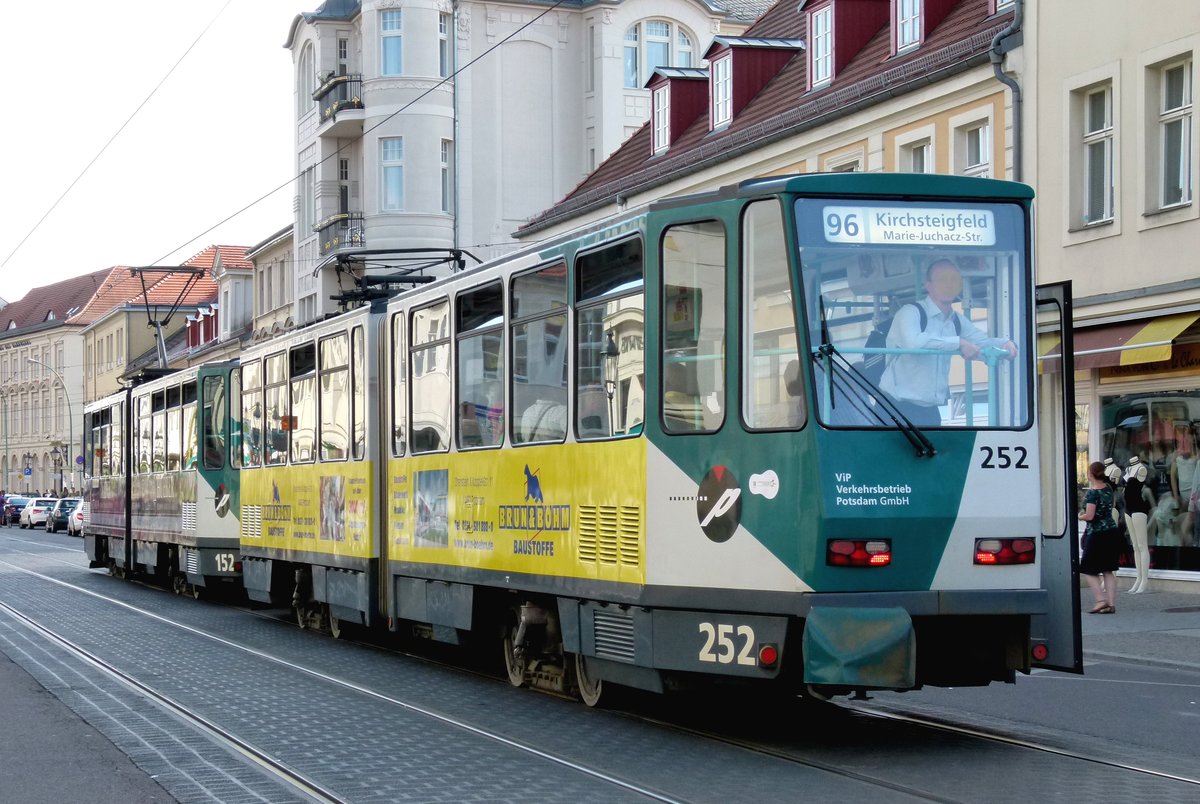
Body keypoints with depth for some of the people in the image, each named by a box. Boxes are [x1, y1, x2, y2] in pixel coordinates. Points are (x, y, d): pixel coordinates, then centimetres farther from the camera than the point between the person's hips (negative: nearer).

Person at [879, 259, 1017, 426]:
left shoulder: (957, 321, 12)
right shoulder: (910, 312, -12)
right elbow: (913, 342, -32)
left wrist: (1005, 343, -6)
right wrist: (959, 343, -30)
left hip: (930, 410, 7)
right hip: (897, 406, -7)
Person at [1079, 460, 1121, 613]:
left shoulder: (1092, 493, -16)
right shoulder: (1108, 488, 6)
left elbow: (1089, 516, -20)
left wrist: (1080, 516, 0)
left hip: (1096, 534, -7)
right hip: (1111, 532, 7)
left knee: (1088, 570, 3)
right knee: (1108, 570, 9)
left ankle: (1101, 599, -9)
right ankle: (1111, 603, 5)